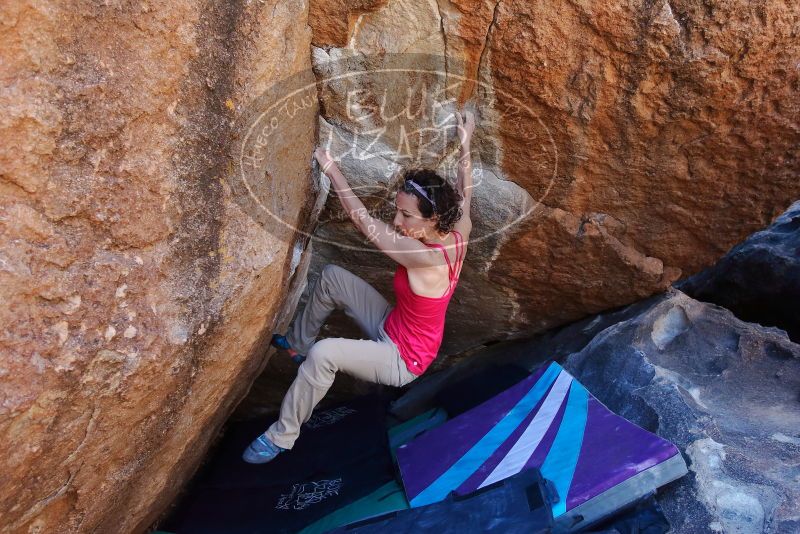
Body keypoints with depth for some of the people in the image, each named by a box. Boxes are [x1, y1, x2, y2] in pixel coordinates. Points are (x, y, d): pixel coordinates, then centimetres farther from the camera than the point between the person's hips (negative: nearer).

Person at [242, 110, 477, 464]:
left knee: (323, 353, -30)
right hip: (394, 328, 9)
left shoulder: (426, 257, -35)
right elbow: (463, 194, 8)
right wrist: (465, 145, 19)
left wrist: (331, 169, -26)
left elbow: (366, 224, -32)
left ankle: (282, 436, -9)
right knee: (332, 276, 3)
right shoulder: (458, 233, -13)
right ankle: (297, 344, 24)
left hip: (402, 360, -9)